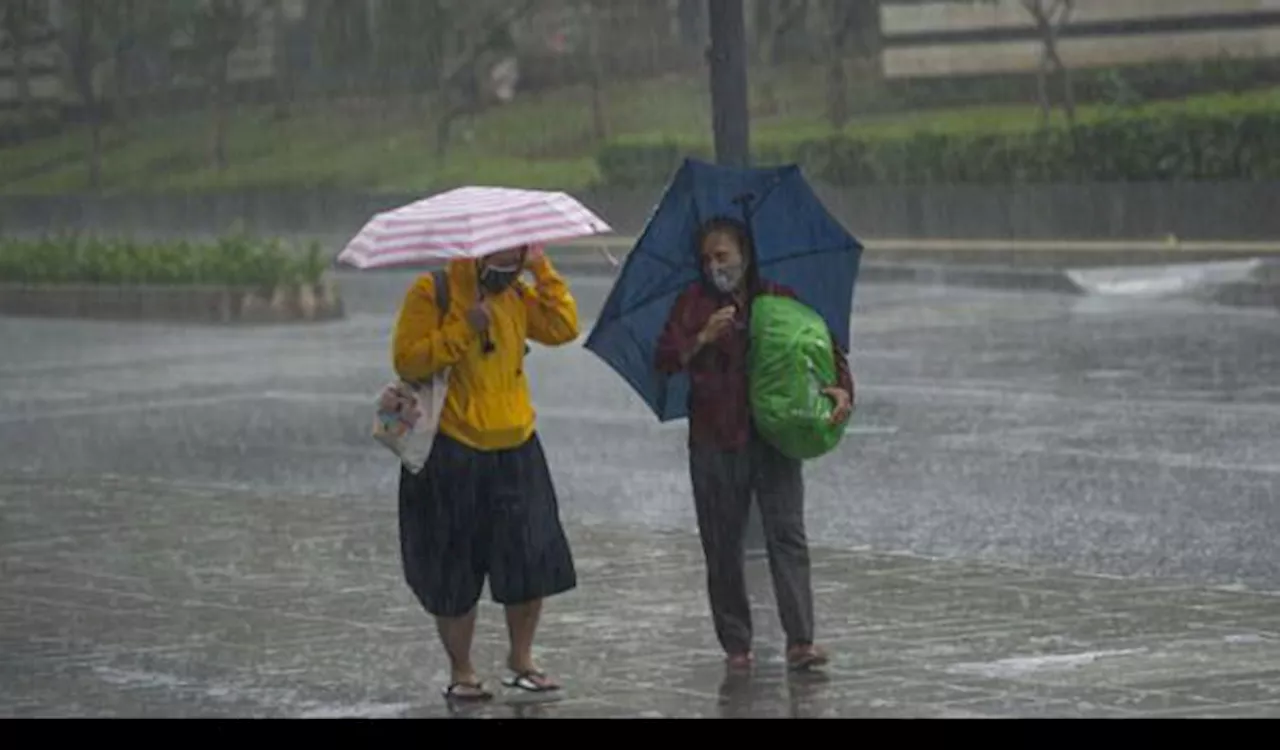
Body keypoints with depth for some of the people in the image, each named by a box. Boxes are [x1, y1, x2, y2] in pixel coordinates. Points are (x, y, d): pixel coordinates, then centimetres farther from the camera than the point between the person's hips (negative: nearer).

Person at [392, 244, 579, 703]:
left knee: (532, 559, 0)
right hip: (453, 453, -5)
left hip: (516, 450, 5)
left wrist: (543, 272, -6)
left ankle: (521, 661, 17)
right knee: (455, 572, 1)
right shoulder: (433, 293, -8)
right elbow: (407, 361, -16)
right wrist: (463, 330, -22)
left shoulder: (518, 294, 10)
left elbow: (563, 329, -2)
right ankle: (461, 673, 13)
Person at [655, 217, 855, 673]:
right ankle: (736, 644, 12)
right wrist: (704, 338, -16)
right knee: (723, 546, 3)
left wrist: (841, 388, -9)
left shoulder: (781, 301, 9)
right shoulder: (694, 303, 8)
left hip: (774, 440, -1)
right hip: (714, 443, 1)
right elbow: (665, 361, 0)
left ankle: (800, 642, -14)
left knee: (787, 535, -10)